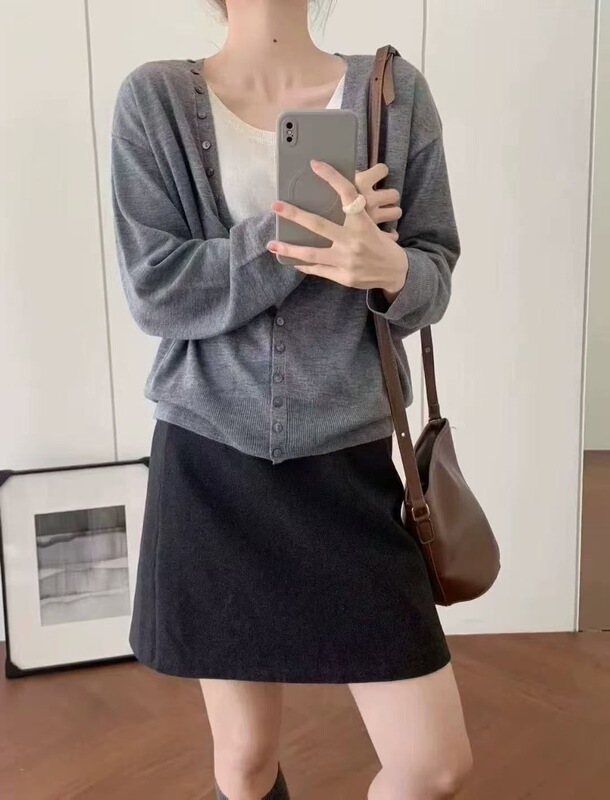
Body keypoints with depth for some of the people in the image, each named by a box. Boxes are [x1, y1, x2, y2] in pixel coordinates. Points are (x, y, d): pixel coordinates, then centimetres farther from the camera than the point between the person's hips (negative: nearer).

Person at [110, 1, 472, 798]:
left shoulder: (396, 92, 3)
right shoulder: (153, 100, -1)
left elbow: (434, 278, 2)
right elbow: (153, 290, -8)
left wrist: (387, 265, -20)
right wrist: (303, 238, -17)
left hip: (350, 464, 2)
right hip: (211, 465, -1)